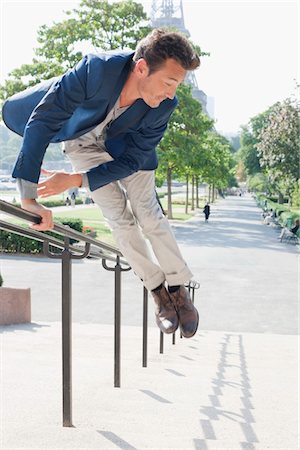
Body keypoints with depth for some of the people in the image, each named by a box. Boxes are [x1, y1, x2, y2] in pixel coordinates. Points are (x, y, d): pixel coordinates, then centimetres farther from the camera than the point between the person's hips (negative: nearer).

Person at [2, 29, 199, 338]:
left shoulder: (164, 106, -31)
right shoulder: (96, 69, -42)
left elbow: (131, 160, -22)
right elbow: (42, 121, -41)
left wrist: (75, 181, -32)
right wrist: (28, 196, -46)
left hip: (125, 144, 2)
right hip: (83, 140, -1)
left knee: (148, 214, -3)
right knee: (119, 217, -6)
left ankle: (178, 289, 14)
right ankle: (157, 289, 11)